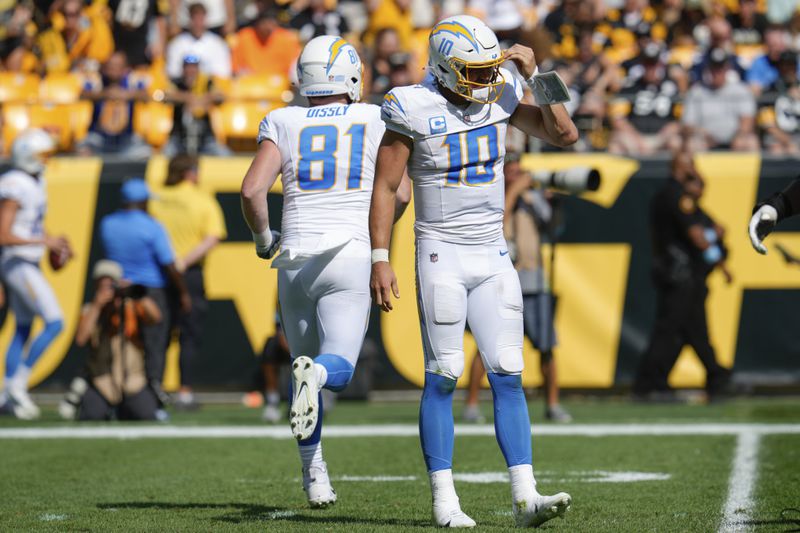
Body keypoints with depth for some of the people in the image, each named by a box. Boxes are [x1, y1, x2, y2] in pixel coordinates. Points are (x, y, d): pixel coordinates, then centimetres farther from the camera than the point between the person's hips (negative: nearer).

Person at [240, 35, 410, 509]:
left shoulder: (283, 124, 4)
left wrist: (263, 237, 10)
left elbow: (252, 191, -8)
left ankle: (314, 474, 14)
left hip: (296, 260, 2)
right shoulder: (374, 121, 5)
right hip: (350, 257, -2)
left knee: (304, 366, 17)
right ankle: (315, 374, -43)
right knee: (339, 371, -7)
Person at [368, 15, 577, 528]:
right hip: (441, 254, -4)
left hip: (493, 255, 4)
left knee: (508, 377, 0)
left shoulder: (502, 96, 2)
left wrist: (537, 76, -6)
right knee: (442, 378, -3)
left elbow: (565, 135, 3)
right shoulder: (414, 110, -11)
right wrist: (380, 260, -11)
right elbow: (385, 187, -7)